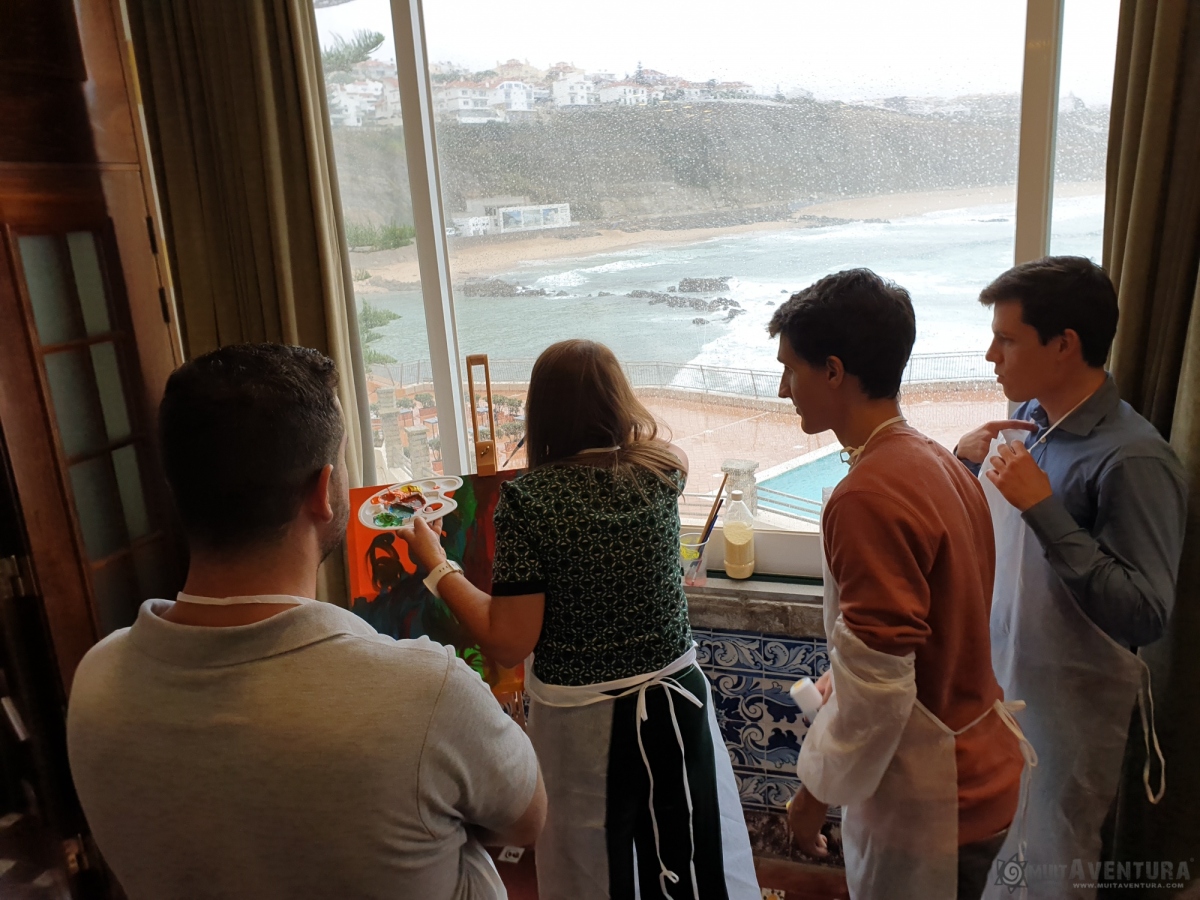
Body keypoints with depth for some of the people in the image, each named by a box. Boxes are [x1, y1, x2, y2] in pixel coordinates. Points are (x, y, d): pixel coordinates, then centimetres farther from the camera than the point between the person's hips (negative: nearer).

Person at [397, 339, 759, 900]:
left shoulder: (526, 498, -19)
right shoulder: (663, 470, -9)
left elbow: (508, 645, -18)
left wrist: (435, 565, -8)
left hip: (579, 718, -2)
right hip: (673, 700, 3)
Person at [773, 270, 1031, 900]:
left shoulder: (868, 498, -28)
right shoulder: (941, 464, 2)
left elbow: (876, 691, -25)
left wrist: (814, 792, -11)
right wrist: (841, 679, 12)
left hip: (926, 801, -9)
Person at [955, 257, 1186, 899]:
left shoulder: (1132, 460, -25)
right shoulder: (1027, 418, -2)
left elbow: (1145, 616, -29)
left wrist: (1041, 506, -32)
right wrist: (967, 457, -10)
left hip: (1070, 701, -6)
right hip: (998, 673, 7)